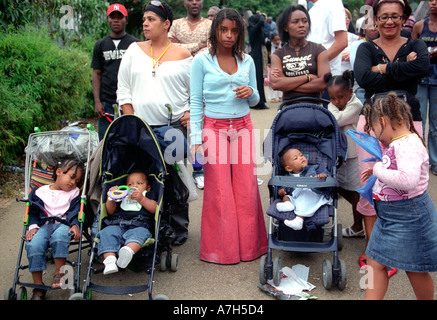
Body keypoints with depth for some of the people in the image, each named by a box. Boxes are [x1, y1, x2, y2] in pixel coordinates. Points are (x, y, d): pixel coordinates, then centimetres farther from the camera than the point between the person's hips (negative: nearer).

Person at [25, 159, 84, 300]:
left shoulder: (74, 192, 15)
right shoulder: (41, 192, 15)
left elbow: (75, 212, 6)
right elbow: (33, 212, 16)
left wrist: (75, 225, -14)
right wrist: (33, 226, -3)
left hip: (63, 224, -1)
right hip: (44, 224, 1)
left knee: (59, 236, -39)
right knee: (33, 245, -29)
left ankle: (59, 273, -25)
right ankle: (38, 286, -19)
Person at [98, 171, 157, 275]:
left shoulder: (148, 196, 30)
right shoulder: (122, 197, 36)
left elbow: (154, 208, 11)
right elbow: (111, 211, 29)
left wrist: (141, 199, -1)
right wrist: (110, 198, 13)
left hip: (138, 226, -3)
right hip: (117, 226, 3)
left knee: (141, 233, -38)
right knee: (107, 232, -29)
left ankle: (128, 250, -67)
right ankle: (110, 259, -46)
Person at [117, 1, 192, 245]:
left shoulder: (183, 56, 6)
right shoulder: (134, 50, 11)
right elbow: (124, 89, 10)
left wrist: (191, 113, -4)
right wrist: (131, 120, 1)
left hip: (174, 127, -2)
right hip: (140, 127, 2)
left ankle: (179, 229, 14)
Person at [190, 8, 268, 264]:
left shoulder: (247, 61, 9)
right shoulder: (202, 61, -1)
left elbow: (255, 100, 15)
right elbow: (195, 102, -2)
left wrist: (250, 92, -9)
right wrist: (196, 139, -9)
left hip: (243, 128, 3)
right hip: (214, 128, -3)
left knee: (247, 188, 3)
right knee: (218, 190, 1)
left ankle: (249, 245, 17)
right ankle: (221, 250, 14)